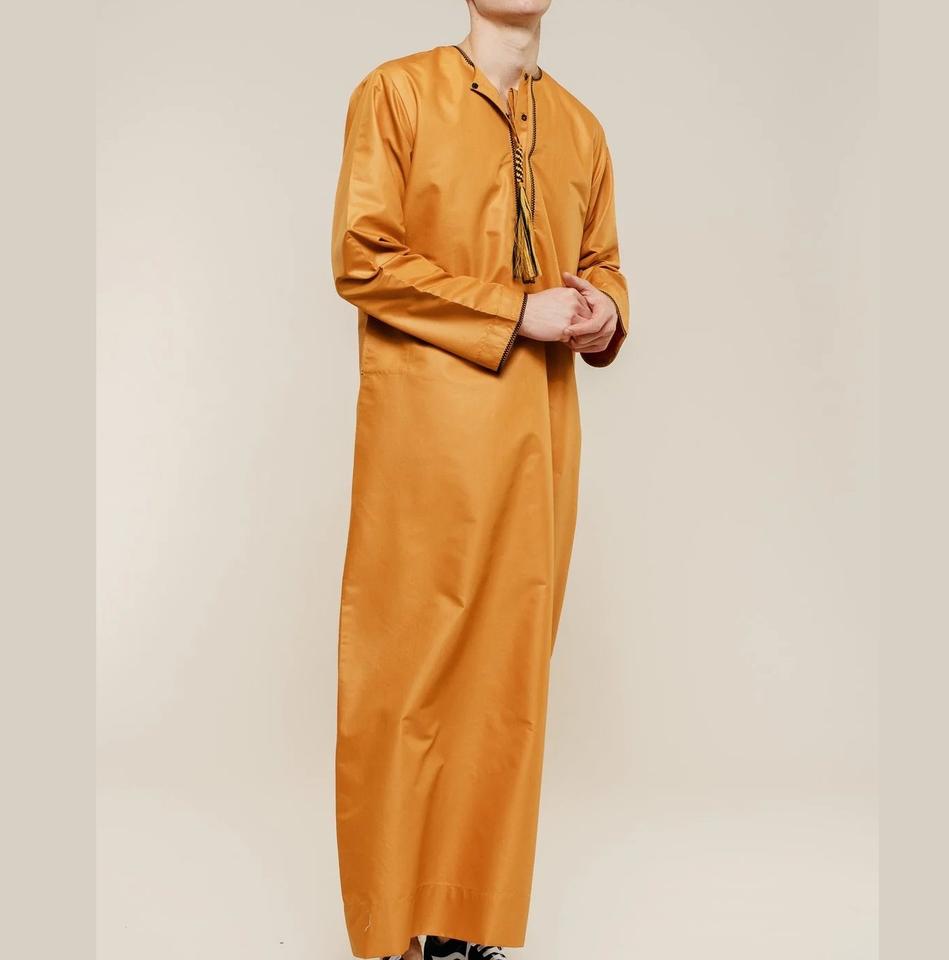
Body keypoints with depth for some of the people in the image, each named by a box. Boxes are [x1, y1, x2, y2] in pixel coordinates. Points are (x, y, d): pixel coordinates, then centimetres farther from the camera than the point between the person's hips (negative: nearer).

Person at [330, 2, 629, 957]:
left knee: (511, 664, 8)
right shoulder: (396, 92, 0)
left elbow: (602, 259, 22)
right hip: (427, 423, -5)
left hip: (540, 427, 5)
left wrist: (603, 315, -2)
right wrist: (519, 312, -13)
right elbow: (362, 259, -8)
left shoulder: (578, 125, 15)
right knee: (410, 666, -1)